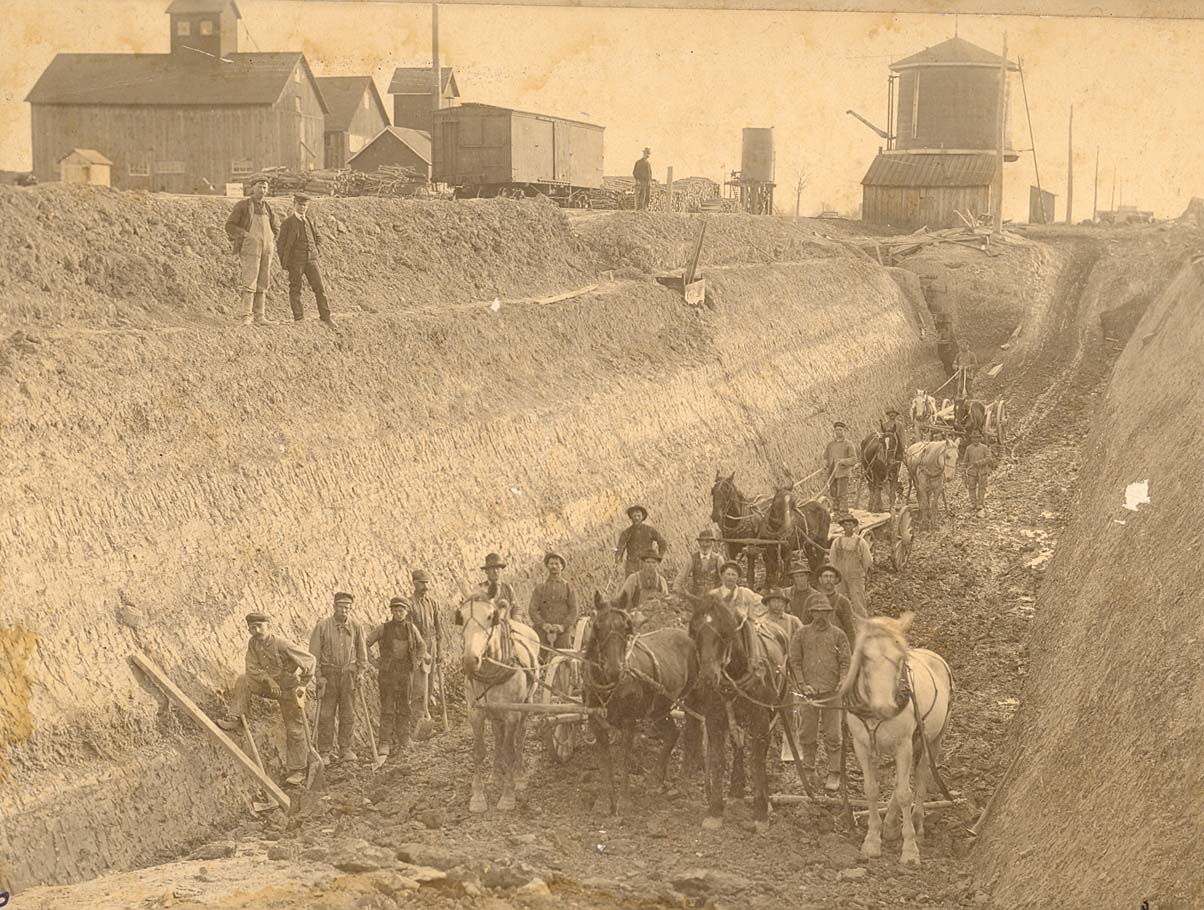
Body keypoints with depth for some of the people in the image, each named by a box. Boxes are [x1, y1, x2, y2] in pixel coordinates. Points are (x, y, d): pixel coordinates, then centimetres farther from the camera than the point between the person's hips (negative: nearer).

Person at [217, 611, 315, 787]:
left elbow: (309, 660, -23)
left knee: (294, 730, -1)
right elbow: (252, 668, -8)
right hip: (269, 685, 6)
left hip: (289, 689, -6)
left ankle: (297, 770, 7)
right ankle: (236, 719, -11)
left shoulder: (282, 645, -26)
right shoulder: (253, 644, -7)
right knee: (243, 681, -13)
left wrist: (303, 684, -19)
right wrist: (268, 680, -25)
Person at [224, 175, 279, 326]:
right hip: (249, 250, -5)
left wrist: (271, 239, 8)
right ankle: (247, 315, -16)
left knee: (262, 283, 5)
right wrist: (245, 234, -15)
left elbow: (276, 227, 24)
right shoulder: (242, 205, -4)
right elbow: (229, 226, -6)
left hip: (266, 251, 5)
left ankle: (259, 315, 9)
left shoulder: (267, 207, 12)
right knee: (249, 281, -14)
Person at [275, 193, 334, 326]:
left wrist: (318, 252, 13)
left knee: (320, 287, -1)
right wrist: (284, 262, -4)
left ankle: (325, 316, 4)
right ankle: (298, 318, 9)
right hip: (295, 261, -4)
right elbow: (280, 243, -1)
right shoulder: (288, 223, -2)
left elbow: (318, 237, 26)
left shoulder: (310, 220, 13)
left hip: (311, 259, 4)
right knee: (295, 290, 2)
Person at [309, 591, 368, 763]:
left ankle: (346, 749, 16)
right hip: (328, 673, -2)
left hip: (348, 673, 2)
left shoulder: (356, 627, 2)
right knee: (326, 714, 0)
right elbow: (314, 652, -3)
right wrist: (318, 676, -8)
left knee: (348, 713, 6)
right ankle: (324, 752, 6)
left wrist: (361, 672, 3)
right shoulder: (322, 626, -6)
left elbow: (362, 652, 12)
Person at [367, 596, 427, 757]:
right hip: (388, 672, -2)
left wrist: (417, 662, 8)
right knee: (387, 708, -6)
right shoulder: (384, 628, -3)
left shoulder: (411, 629, 5)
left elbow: (422, 646, 19)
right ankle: (385, 743, -6)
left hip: (406, 672, 2)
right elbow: (366, 643, -3)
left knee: (404, 708, 7)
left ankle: (403, 743, 15)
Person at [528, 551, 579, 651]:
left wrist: (563, 626, -11)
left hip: (563, 631, 0)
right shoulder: (540, 588, 13)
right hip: (543, 631, 0)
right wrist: (543, 624, -11)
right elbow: (532, 610, 5)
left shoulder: (568, 587, 11)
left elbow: (573, 611, 4)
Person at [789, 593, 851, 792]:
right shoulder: (802, 634, 7)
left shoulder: (838, 635, 6)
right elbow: (794, 661, 6)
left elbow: (845, 663, 4)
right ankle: (807, 770, 18)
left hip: (831, 692, -1)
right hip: (809, 692, 1)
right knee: (807, 734, 6)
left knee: (833, 735, 0)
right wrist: (803, 684, -5)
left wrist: (841, 685, -10)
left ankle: (834, 775, 5)